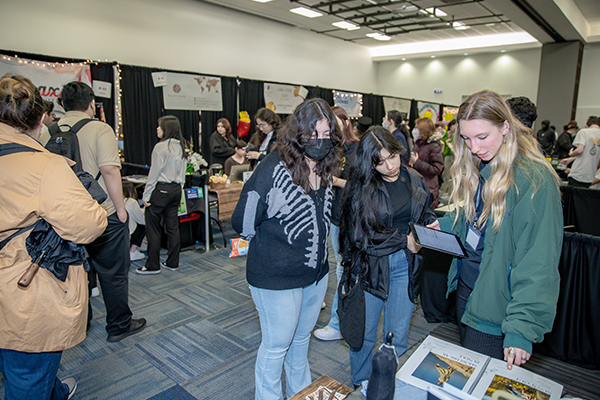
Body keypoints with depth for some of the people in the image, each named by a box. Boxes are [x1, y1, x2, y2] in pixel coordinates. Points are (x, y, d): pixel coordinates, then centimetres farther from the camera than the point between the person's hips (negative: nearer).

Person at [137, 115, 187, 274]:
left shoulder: (161, 147, -13)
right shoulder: (181, 147, 10)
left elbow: (154, 174, -13)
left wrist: (146, 196, -8)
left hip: (161, 190, -8)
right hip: (176, 190, 8)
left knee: (153, 229, 2)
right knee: (173, 227, 11)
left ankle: (152, 265, 10)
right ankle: (172, 263, 19)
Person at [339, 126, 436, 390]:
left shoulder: (414, 180, 2)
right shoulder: (361, 187, -10)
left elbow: (426, 211, 19)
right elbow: (362, 235, -14)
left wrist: (431, 225, -3)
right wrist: (404, 240, -18)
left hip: (405, 265, 3)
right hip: (370, 265, -3)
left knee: (398, 335, 11)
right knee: (365, 332, 11)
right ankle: (361, 385, 36)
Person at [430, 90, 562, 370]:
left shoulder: (534, 180, -22)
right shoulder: (479, 169, 4)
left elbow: (538, 263, -24)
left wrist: (522, 327, -26)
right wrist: (446, 225, 2)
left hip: (494, 305, -7)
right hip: (465, 288, 8)